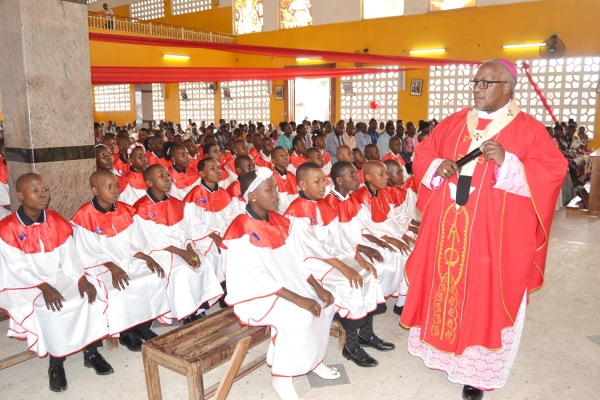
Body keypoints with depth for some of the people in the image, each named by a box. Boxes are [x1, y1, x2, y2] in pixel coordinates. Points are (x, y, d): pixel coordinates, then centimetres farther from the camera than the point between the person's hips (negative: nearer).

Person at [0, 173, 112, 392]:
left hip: (58, 278, 4)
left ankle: (91, 352, -3)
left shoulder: (56, 221, 2)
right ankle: (56, 363, -10)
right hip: (24, 285, -4)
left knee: (87, 296, -19)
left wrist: (81, 279, -18)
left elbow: (69, 255, -2)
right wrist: (43, 287, -28)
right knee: (51, 309, -30)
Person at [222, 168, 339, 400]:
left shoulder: (276, 221, 4)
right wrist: (297, 298, -28)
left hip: (283, 286, 8)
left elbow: (292, 259, 7)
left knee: (323, 304, -3)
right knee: (299, 316, -27)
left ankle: (314, 359, 16)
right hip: (254, 294, -8)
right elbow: (256, 277, -25)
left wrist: (317, 287, -5)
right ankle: (281, 377, -9)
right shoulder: (242, 231, -21)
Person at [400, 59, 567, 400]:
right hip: (447, 226, 5)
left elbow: (554, 171, -11)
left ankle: (478, 371, 19)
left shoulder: (528, 129, -4)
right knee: (443, 286, 12)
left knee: (483, 297, 4)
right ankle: (443, 349, 33)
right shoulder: (453, 123, 9)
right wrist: (437, 166, -8)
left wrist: (507, 162, -24)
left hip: (492, 233, -4)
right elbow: (423, 153, 14)